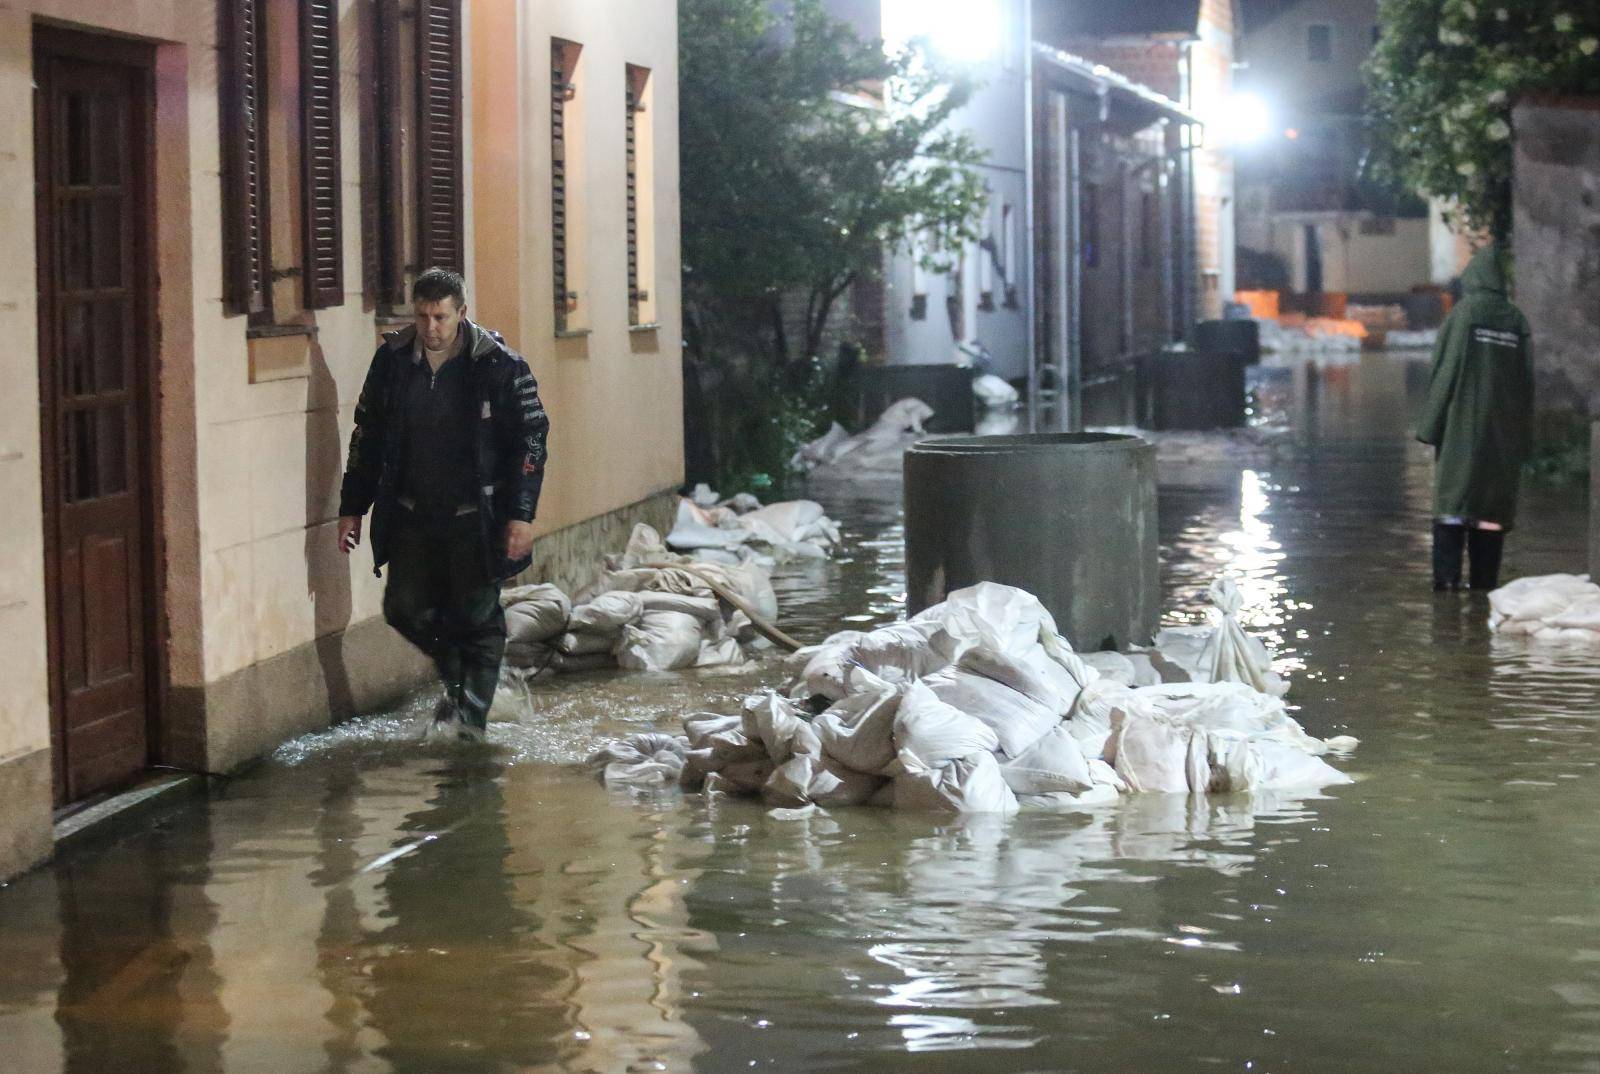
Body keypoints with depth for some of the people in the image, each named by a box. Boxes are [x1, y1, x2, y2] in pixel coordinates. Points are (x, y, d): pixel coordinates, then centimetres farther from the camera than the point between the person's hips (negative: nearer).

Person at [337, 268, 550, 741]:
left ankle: (470, 720, 12)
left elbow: (530, 439, -6)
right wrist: (352, 507, 8)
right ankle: (456, 681, 30)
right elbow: (367, 436, 10)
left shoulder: (499, 365, -10)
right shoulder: (392, 360, 1)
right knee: (406, 609, 4)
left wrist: (521, 514, -12)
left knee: (477, 617, 1)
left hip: (475, 519, -4)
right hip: (412, 515, 4)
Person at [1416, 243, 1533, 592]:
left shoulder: (1463, 313, -7)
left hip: (1461, 430, -3)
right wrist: (1523, 440, 11)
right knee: (1492, 511, 7)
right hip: (1504, 435, 3)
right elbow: (1527, 381, 6)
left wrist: (1431, 427, -3)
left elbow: (1444, 371, -8)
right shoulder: (1517, 321, 4)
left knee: (1451, 509, -2)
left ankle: (1446, 580, -12)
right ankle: (1484, 586, 7)